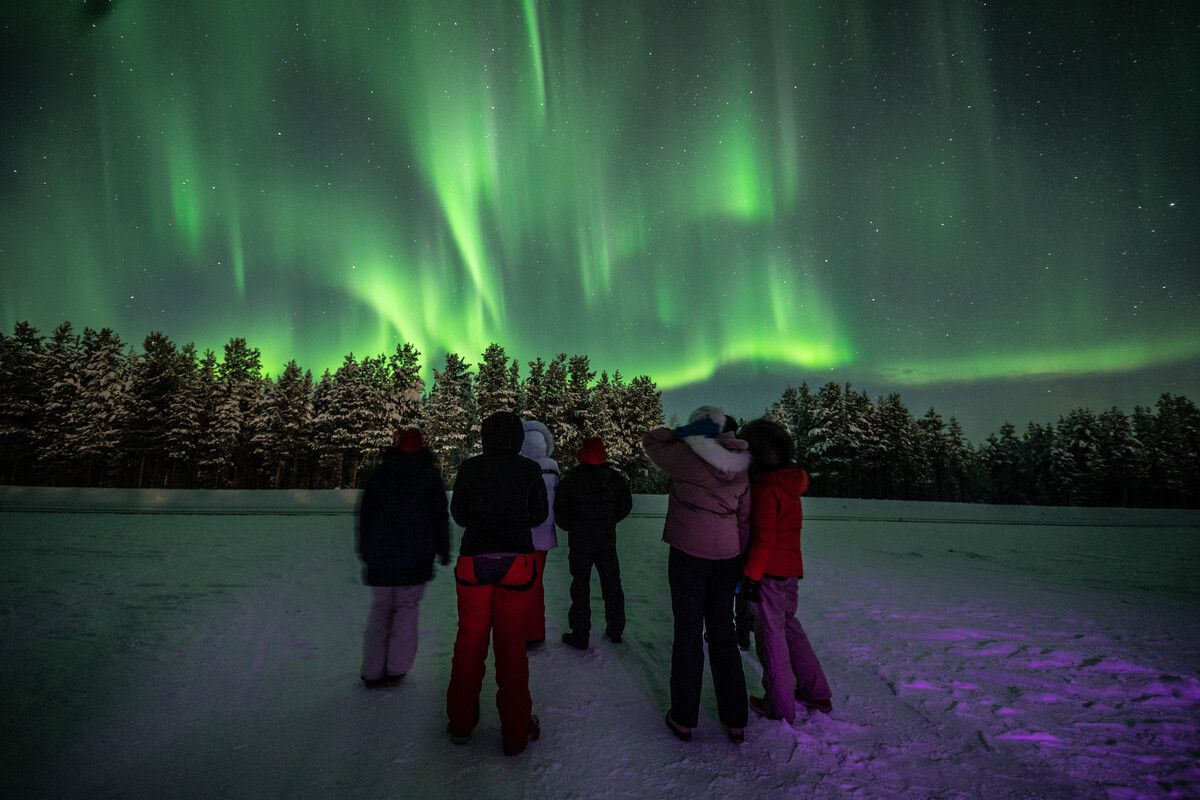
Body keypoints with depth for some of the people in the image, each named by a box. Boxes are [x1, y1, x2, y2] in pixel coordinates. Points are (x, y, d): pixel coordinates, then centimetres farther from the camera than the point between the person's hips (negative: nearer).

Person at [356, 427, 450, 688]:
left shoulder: (379, 474, 7)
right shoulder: (430, 474, 1)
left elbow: (364, 514, 10)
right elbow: (440, 515, 0)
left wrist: (364, 550, 17)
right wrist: (443, 549, 6)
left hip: (381, 553, 2)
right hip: (417, 554, -2)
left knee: (380, 609, 11)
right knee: (407, 606, 9)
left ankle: (372, 671, 13)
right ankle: (396, 669, 8)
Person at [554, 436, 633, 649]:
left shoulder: (571, 478, -11)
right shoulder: (616, 478, -1)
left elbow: (559, 510, -9)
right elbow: (626, 506, 5)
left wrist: (570, 526, 9)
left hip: (579, 542, -3)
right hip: (607, 540, 3)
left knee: (580, 587, 6)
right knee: (612, 584, 14)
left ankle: (580, 635, 10)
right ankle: (615, 630, 24)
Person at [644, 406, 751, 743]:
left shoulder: (686, 458, -13)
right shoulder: (740, 468, 3)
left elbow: (651, 439, 2)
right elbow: (745, 521, 7)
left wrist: (684, 433, -5)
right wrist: (740, 564, 14)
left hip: (688, 556, -4)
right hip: (727, 558, 5)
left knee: (688, 633, 8)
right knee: (723, 633, 16)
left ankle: (683, 719, 21)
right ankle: (735, 721, 24)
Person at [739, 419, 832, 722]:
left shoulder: (765, 488, -19)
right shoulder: (789, 482, 9)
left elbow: (763, 537, -21)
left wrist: (751, 575, -18)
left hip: (769, 572, -9)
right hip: (791, 569, 9)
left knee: (770, 636, 4)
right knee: (788, 626, 23)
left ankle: (779, 707, 17)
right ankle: (816, 693, 32)